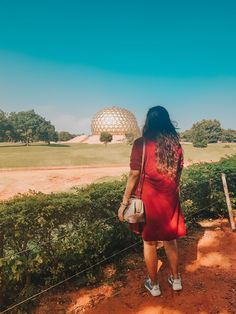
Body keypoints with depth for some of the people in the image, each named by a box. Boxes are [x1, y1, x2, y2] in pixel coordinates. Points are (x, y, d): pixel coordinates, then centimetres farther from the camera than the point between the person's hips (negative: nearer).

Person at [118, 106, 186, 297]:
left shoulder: (141, 143, -13)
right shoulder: (175, 143, 0)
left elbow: (134, 175, -14)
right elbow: (178, 173, 6)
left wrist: (124, 202, -7)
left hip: (149, 199, -4)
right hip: (170, 199, 4)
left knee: (149, 242, 13)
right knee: (170, 239, 21)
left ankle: (154, 285, 29)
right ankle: (176, 279, 38)